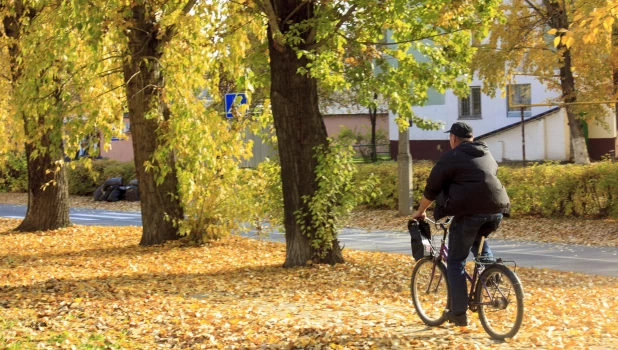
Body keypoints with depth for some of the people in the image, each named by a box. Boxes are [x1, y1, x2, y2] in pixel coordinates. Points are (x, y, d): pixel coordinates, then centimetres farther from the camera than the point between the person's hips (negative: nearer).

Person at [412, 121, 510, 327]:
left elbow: (431, 189, 6)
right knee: (478, 240, 36)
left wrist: (420, 211, 21)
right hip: (496, 211, 6)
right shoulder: (487, 155, 23)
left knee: (456, 262, 7)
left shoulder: (451, 157, 4)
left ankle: (458, 313, 6)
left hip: (469, 212, -6)